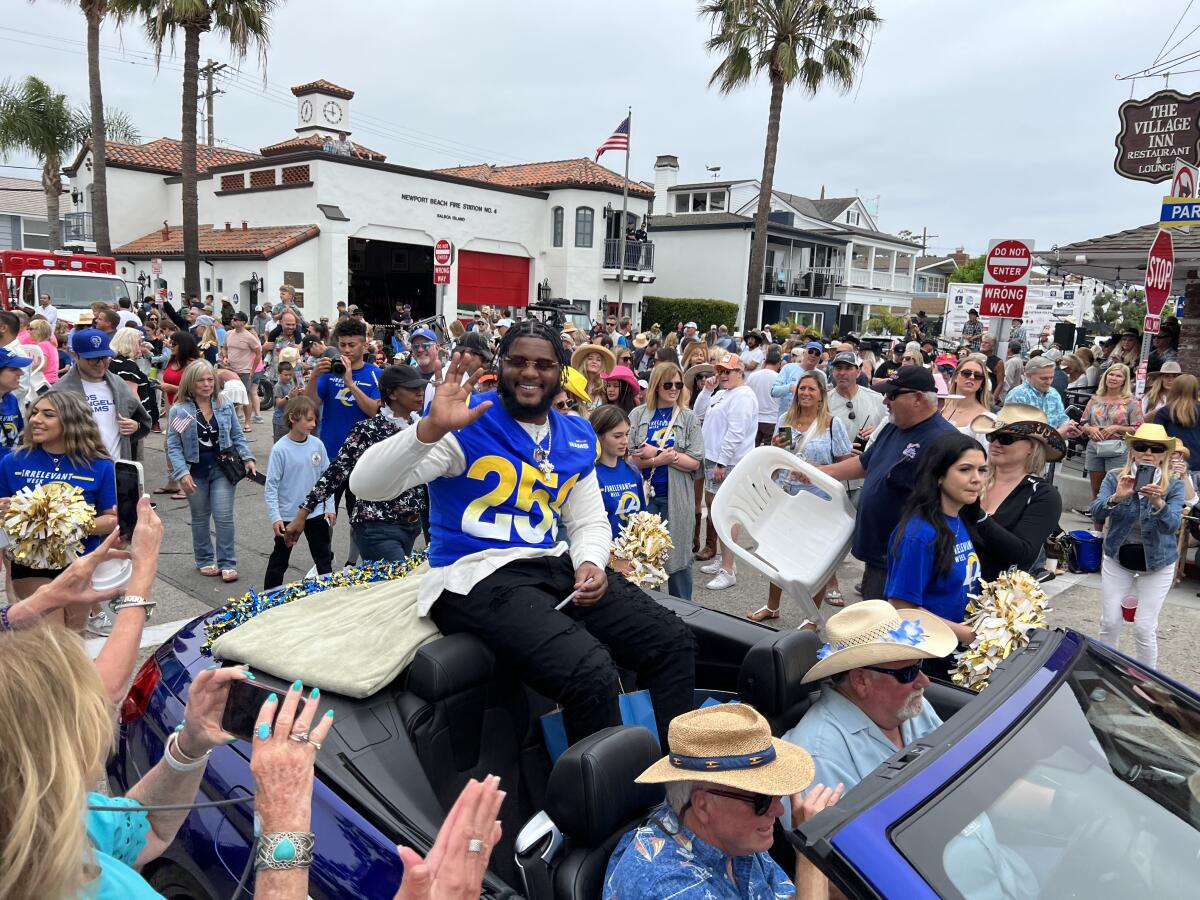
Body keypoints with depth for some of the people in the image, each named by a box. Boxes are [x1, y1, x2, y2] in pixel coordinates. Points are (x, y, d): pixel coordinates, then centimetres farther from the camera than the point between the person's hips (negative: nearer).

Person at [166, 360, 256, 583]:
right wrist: (182, 473, -17)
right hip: (195, 472, 0)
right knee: (200, 518, 13)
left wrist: (247, 458, -5)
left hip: (222, 469, 1)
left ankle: (227, 563, 6)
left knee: (224, 517, -3)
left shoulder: (225, 406, 0)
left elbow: (237, 435, 8)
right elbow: (173, 446, -6)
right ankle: (204, 561, 28)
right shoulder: (179, 411, -7)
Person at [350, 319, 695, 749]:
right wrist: (432, 428, -32)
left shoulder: (578, 437, 13)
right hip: (477, 576, -6)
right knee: (591, 672, -30)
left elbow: (590, 521, 19)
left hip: (556, 567, 7)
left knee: (674, 642, -6)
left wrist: (590, 563, -4)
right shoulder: (467, 423, -7)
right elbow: (365, 485, -16)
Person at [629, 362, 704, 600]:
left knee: (679, 556, 6)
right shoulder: (638, 414, 4)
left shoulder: (689, 417, 3)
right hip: (644, 493, 1)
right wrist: (664, 458, -16)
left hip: (677, 497, 0)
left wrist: (655, 452, -12)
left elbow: (695, 462, -5)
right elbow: (628, 457, -5)